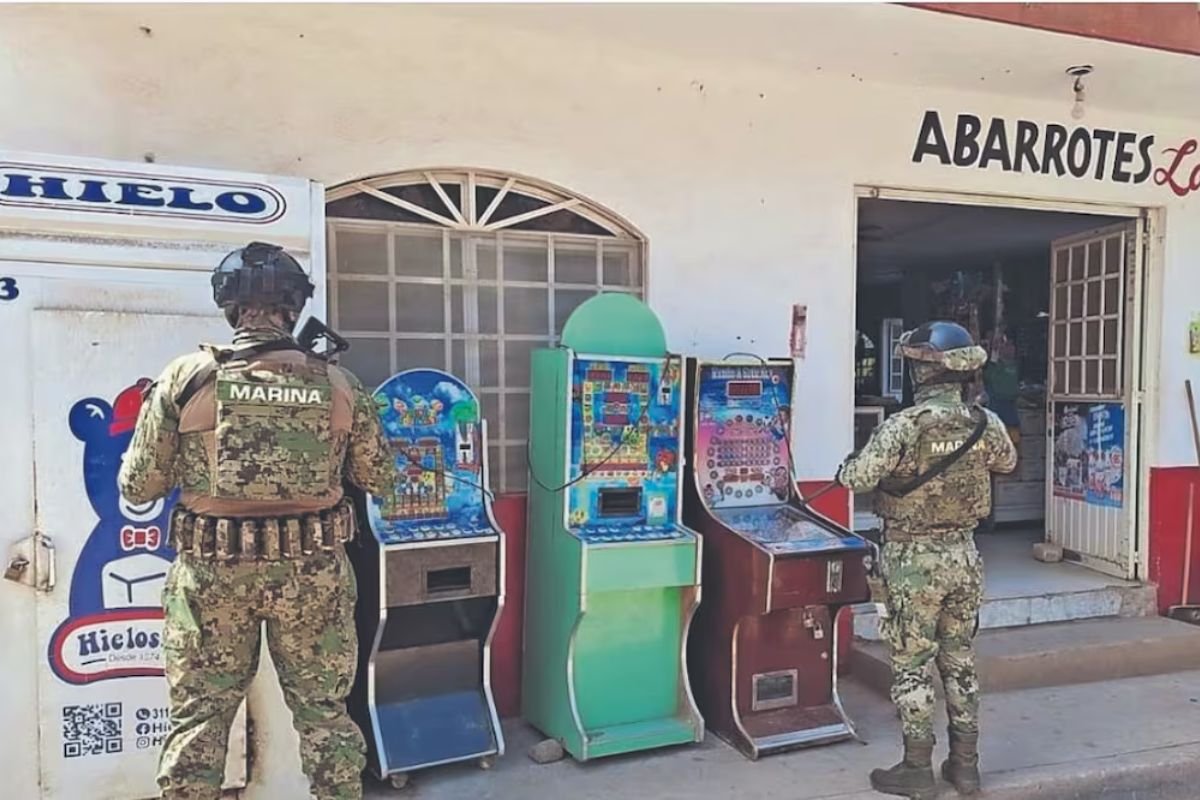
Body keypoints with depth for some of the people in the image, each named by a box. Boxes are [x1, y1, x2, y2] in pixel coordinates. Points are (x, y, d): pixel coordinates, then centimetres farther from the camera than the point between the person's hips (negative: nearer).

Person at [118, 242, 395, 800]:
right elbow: (379, 479, 6)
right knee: (326, 715, 16)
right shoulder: (338, 384, -4)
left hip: (213, 572, 0)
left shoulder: (186, 378, -8)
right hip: (313, 570, 1)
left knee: (197, 720, 16)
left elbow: (137, 488, -2)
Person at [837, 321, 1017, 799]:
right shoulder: (986, 425, -3)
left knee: (911, 662, 6)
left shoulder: (902, 425, -20)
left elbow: (857, 479, -17)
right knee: (960, 658, 16)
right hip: (964, 557, 5)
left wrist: (845, 468, 5)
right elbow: (1007, 462, 18)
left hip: (913, 561, -5)